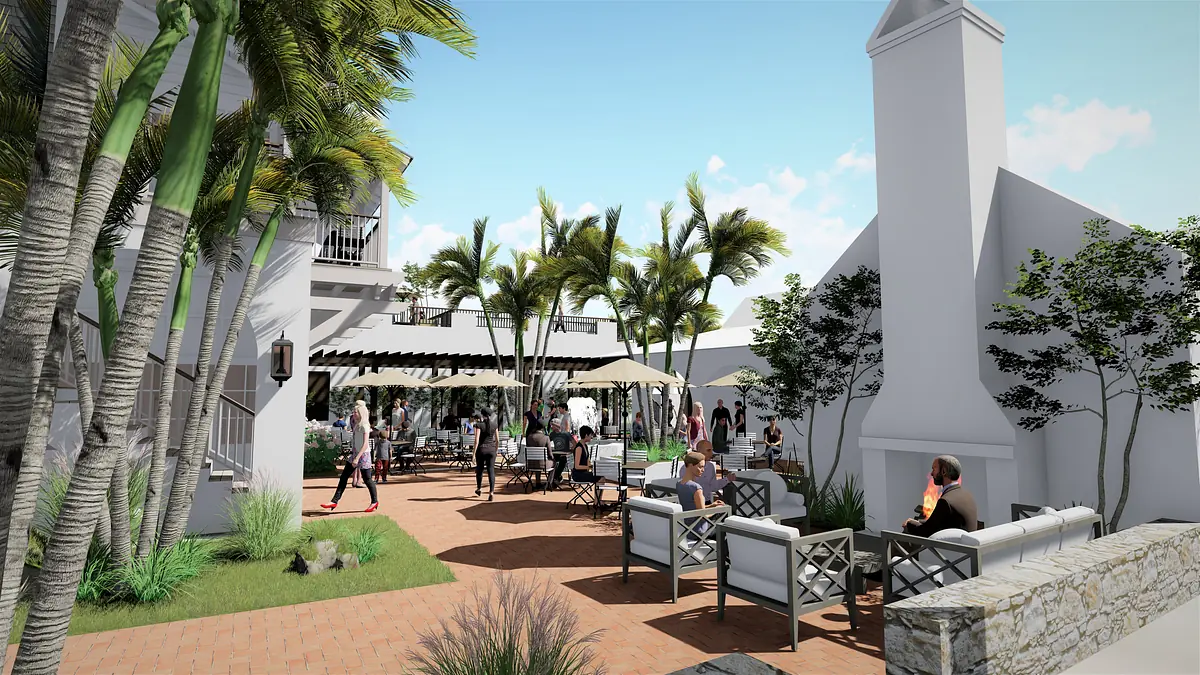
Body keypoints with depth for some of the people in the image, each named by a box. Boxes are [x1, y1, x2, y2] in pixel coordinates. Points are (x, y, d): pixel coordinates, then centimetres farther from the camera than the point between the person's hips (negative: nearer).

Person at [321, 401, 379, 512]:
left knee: (367, 479, 2)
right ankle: (334, 501, 8)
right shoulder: (357, 424, 10)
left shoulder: (364, 426, -16)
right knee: (344, 476, 6)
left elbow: (365, 444, -22)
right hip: (355, 453, 9)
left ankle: (375, 501, 16)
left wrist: (357, 458, -28)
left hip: (363, 454, -9)